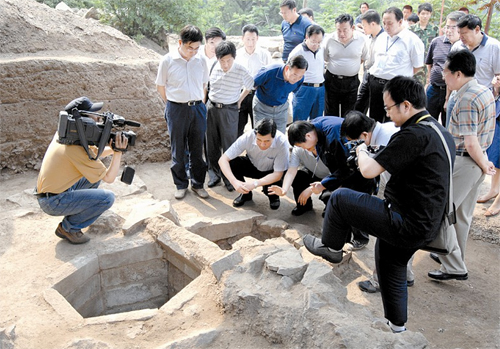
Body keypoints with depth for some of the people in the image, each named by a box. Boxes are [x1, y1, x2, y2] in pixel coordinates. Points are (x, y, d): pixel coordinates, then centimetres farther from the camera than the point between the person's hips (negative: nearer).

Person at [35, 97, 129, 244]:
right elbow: (109, 178, -20)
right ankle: (68, 228, -3)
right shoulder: (77, 148, -26)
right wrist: (118, 151, -21)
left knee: (97, 172, 15)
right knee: (108, 198, -18)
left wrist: (113, 149, -3)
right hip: (53, 202, -9)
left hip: (48, 191, 9)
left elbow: (94, 153, 13)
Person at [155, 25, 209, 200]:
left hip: (198, 108, 2)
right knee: (178, 149, 7)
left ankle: (198, 184, 23)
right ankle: (181, 185, 22)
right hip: (176, 109, -2)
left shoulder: (201, 60, 1)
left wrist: (199, 104, 6)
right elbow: (160, 86, 3)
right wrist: (172, 105, 2)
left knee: (197, 148, 9)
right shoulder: (167, 60, -6)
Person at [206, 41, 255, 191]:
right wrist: (207, 102, 14)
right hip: (211, 108, 4)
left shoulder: (241, 71, -13)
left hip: (229, 110, -3)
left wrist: (239, 101, 5)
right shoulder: (214, 67, -5)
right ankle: (216, 173, 27)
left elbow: (250, 86, 5)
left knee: (228, 145, 1)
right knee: (212, 144, 11)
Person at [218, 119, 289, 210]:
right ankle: (245, 193, 0)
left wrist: (255, 183, -45)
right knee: (231, 163, -26)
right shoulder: (247, 137, -31)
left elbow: (278, 174, -30)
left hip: (272, 173, -2)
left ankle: (273, 196, 6)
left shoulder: (282, 142, -35)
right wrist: (234, 181, -45)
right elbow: (222, 160, -30)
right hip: (252, 166, 2)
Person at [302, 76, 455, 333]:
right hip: (426, 225, 10)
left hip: (408, 226, -10)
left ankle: (330, 248, 20)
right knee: (391, 266, 28)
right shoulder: (442, 133, 10)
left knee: (340, 198, -3)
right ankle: (396, 326, 43)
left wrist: (361, 151, 0)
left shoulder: (413, 135, -22)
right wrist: (376, 155, 12)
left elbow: (369, 171, -22)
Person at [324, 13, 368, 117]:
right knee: (330, 114, 9)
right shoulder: (330, 40, -8)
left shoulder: (361, 39, -8)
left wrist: (351, 66, 5)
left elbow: (363, 58, 7)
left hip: (351, 81, 0)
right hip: (332, 80, 0)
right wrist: (336, 68, 5)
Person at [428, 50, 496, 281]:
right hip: (477, 160, 10)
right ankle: (455, 258, 36)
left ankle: (454, 268, 5)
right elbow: (485, 131, 13)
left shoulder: (467, 100, -22)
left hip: (464, 162, -10)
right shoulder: (485, 92, 8)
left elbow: (470, 143, -23)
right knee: (462, 214, 20)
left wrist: (484, 166, -9)